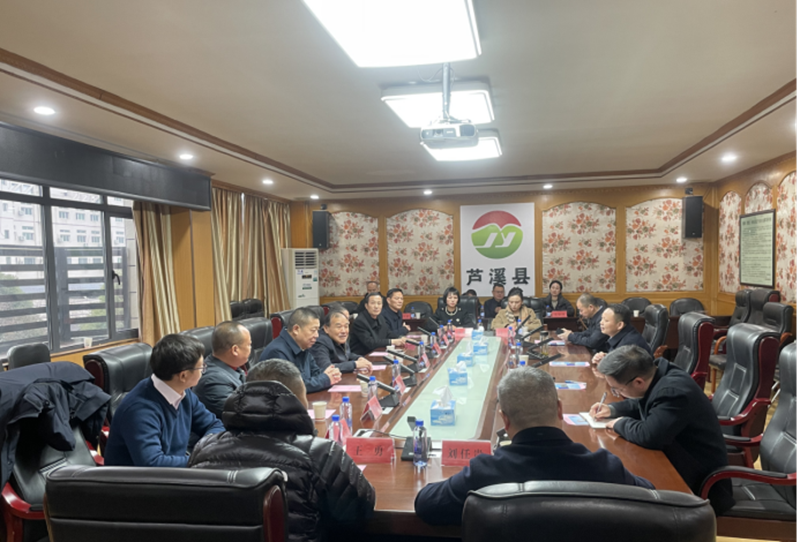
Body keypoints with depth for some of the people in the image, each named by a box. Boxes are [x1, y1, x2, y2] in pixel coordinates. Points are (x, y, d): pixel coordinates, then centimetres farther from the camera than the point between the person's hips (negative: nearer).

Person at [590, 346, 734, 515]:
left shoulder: (673, 392, -31)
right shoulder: (657, 375, -3)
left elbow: (649, 436, -38)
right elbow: (640, 405, 17)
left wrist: (621, 423, -19)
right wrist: (613, 409, 1)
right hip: (679, 462, 9)